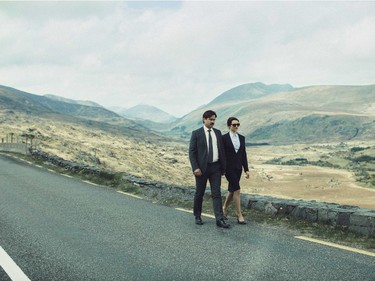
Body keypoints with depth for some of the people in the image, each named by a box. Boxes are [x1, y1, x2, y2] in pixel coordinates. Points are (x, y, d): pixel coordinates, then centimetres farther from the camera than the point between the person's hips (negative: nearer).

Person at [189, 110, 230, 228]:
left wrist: (224, 167, 10)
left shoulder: (218, 133, 9)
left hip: (215, 167, 3)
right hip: (202, 168, -3)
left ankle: (219, 219, -4)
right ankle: (197, 216, 24)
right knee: (199, 193, 9)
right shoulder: (196, 133, -4)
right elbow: (192, 152, -7)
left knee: (217, 193, -2)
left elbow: (222, 150, 13)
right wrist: (195, 168, -16)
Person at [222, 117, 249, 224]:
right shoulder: (224, 138, -6)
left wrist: (246, 169, 7)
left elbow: (244, 154, 11)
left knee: (231, 190, 13)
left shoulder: (241, 138, 9)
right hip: (229, 167, -6)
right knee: (236, 190, -11)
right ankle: (239, 215, -7)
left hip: (238, 167, 6)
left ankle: (224, 209, 33)